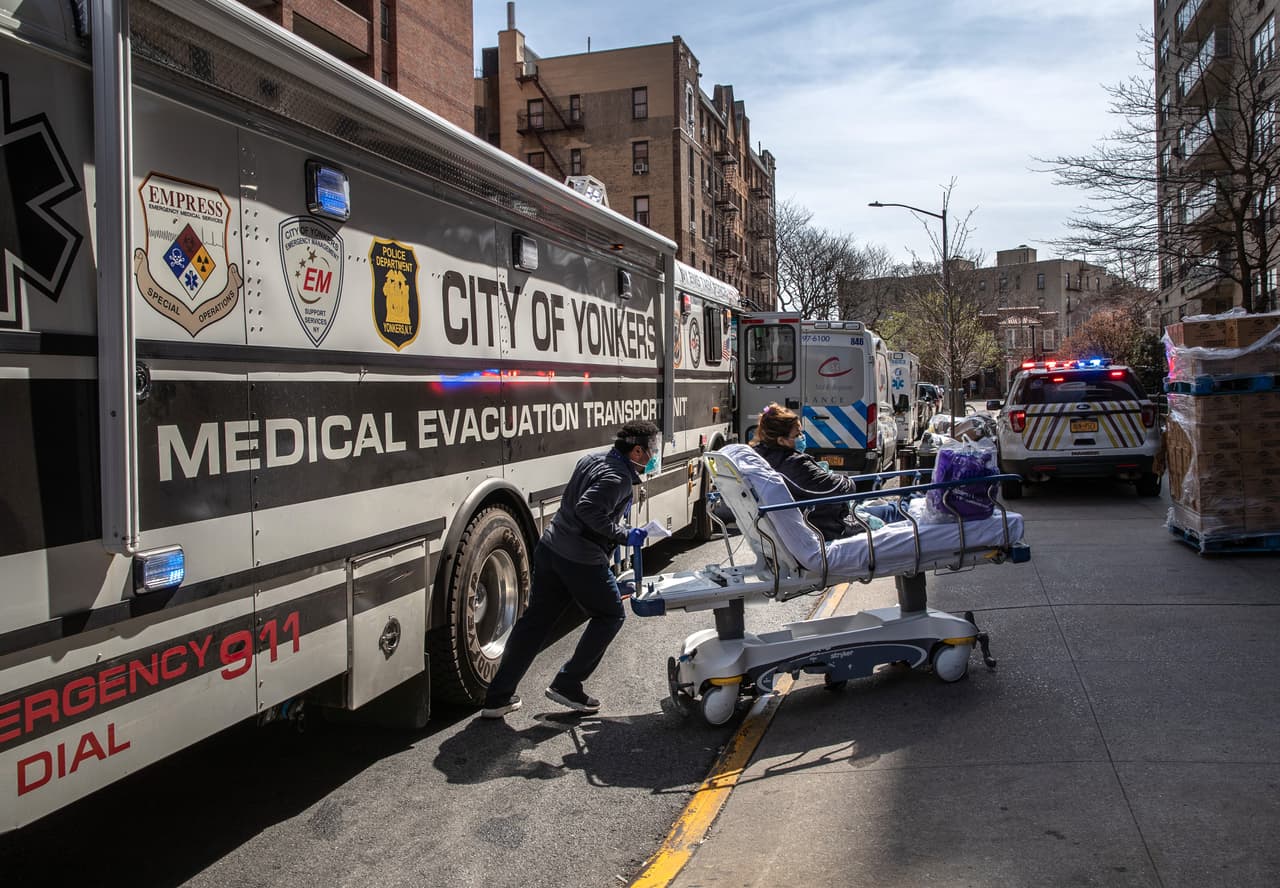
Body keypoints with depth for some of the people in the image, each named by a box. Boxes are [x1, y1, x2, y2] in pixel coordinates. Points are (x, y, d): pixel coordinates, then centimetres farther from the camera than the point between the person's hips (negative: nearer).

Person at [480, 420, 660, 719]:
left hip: (550, 548, 9)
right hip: (582, 561, -8)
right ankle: (567, 685, 14)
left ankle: (497, 697, 16)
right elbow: (588, 509, -29)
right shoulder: (618, 478, -15)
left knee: (535, 620, 13)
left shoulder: (592, 459, 14)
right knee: (610, 616, 14)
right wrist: (624, 535, -21)